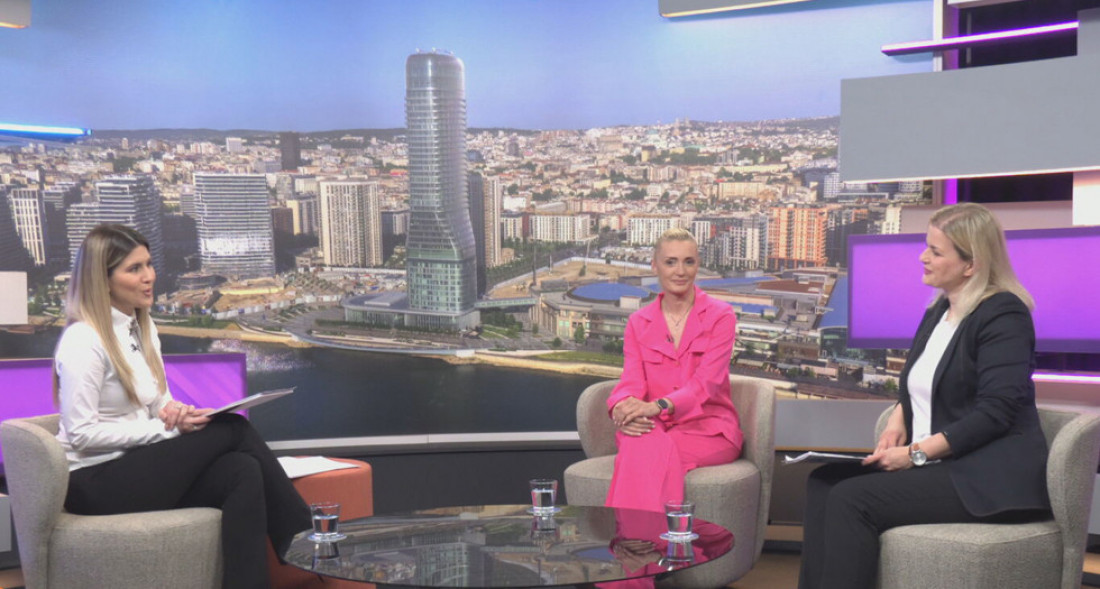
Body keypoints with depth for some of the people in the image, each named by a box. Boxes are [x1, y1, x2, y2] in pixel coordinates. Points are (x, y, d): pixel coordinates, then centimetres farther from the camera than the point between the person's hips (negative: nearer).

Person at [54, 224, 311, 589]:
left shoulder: (143, 328, 11)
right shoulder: (83, 341, -15)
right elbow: (82, 433, -18)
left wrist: (173, 410, -8)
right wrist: (165, 429, -19)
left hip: (136, 464, 8)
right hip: (95, 481, -7)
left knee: (243, 472, -21)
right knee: (232, 430, -18)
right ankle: (304, 539, -9)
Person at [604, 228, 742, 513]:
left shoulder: (720, 316, 0)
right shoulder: (638, 322, 12)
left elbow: (707, 382, -13)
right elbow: (632, 381, 0)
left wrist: (658, 406, -32)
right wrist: (622, 409, -27)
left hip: (708, 429, -2)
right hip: (656, 427, 2)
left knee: (648, 450, -35)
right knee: (638, 442, -36)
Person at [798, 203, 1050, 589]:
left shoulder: (1003, 314, -11)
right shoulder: (938, 310, 15)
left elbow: (995, 412, -19)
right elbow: (919, 384, 25)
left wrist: (917, 453, -19)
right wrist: (898, 419, 3)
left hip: (990, 478, -9)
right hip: (937, 467, 9)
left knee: (853, 498, -22)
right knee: (824, 482, -8)